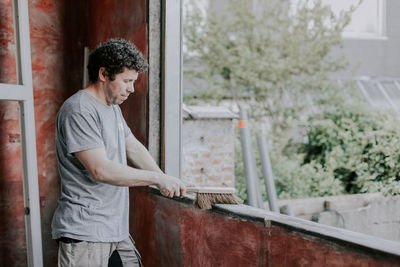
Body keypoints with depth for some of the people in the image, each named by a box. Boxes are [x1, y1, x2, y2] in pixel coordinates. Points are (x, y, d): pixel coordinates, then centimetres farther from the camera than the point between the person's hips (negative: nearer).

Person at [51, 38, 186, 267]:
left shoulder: (113, 107, 15)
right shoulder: (79, 111, -18)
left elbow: (133, 147, 17)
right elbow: (101, 170, -25)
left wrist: (164, 179, 3)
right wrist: (157, 178, -20)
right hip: (85, 233, -9)